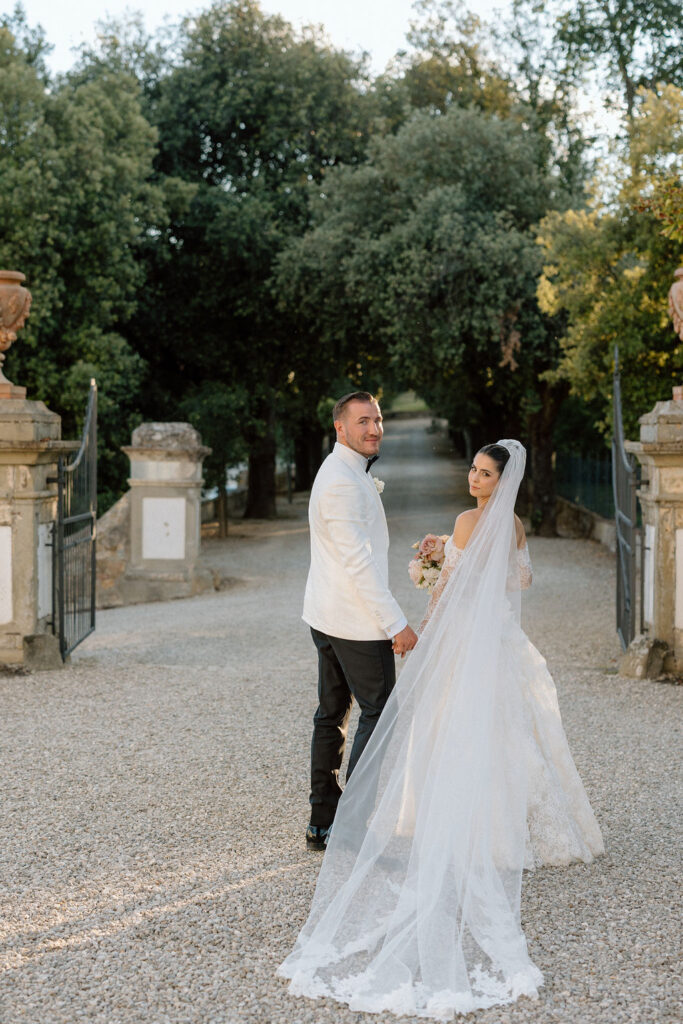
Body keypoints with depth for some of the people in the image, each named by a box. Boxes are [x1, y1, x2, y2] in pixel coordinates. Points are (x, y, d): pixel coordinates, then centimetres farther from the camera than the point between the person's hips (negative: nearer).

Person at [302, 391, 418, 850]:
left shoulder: (346, 472, 14)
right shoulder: (344, 481, -19)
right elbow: (357, 562, -23)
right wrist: (396, 624, -22)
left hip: (328, 617, 10)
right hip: (357, 620, -10)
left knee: (333, 713, 12)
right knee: (380, 712, -4)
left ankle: (323, 822, 19)